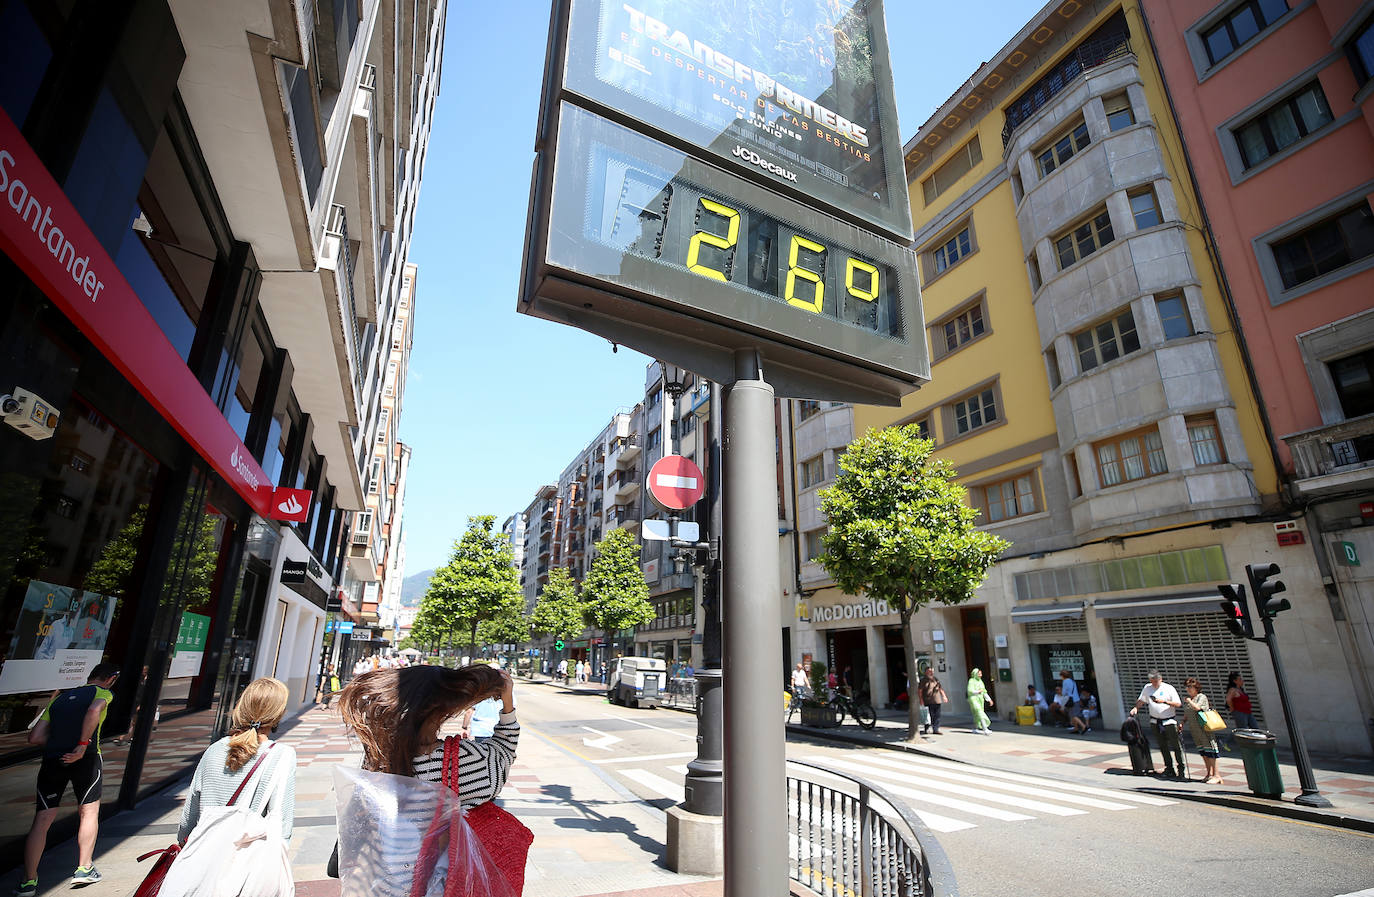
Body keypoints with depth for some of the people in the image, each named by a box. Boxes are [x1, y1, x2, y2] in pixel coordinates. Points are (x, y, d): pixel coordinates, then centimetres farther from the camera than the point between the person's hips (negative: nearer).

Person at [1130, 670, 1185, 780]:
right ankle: (1169, 767, 16)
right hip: (1156, 721, 4)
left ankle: (1180, 768, 5)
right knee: (1163, 746, 8)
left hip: (1169, 721, -3)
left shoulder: (1169, 688, -4)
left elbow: (1178, 704, -6)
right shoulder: (1147, 688, 7)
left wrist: (1165, 701, -19)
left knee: (1176, 745, -4)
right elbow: (1141, 700, 14)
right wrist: (1135, 708, -1)